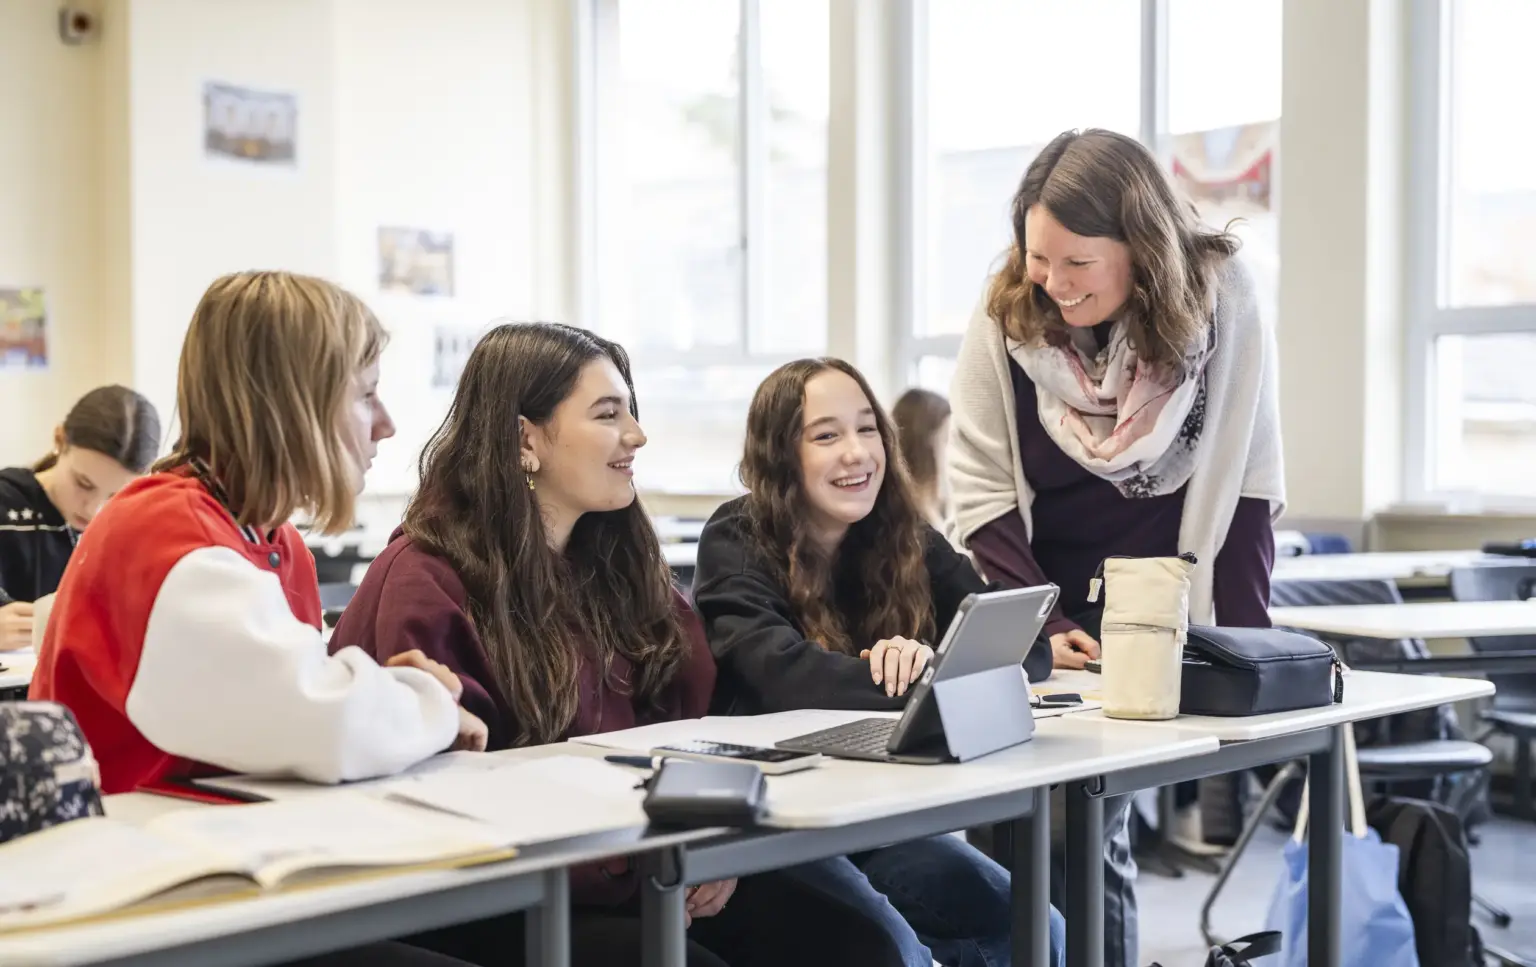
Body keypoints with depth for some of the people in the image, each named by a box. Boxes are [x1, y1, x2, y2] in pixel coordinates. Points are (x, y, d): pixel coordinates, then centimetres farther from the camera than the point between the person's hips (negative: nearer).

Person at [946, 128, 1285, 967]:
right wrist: (1042, 629, -15)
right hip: (1042, 636, 1)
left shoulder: (1220, 297, -11)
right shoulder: (1006, 319, -9)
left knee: (1095, 832, -3)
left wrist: (1239, 645, -10)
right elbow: (983, 498, -6)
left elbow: (1246, 483, -8)